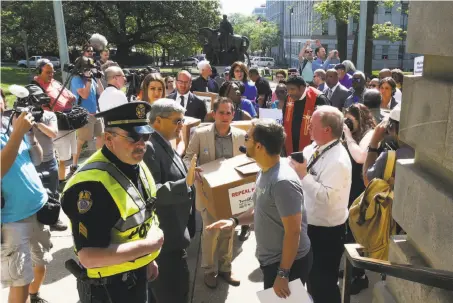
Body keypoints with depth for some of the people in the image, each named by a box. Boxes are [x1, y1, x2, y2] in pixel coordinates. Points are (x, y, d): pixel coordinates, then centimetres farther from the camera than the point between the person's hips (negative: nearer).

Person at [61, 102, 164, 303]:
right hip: (109, 287, -7)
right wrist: (148, 245, -26)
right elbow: (89, 257, -33)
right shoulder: (91, 184, -29)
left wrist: (148, 258, 11)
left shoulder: (137, 165, -1)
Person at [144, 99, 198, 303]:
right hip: (163, 238, -10)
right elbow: (151, 192, -28)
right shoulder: (149, 148, -20)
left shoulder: (166, 146, 12)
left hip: (172, 234, 10)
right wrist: (186, 183, -35)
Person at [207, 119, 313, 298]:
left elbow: (293, 231, -26)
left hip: (287, 263, -9)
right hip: (270, 259, 9)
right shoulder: (265, 171, 1)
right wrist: (235, 221, 0)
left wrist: (283, 274, -21)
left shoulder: (283, 182, -28)